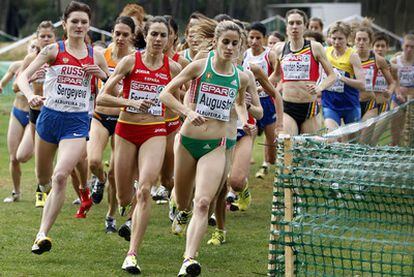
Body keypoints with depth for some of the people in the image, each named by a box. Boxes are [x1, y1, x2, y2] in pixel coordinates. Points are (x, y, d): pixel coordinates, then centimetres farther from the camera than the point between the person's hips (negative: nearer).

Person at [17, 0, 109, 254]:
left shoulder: (95, 57, 5)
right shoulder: (53, 51, -2)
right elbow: (24, 75, -12)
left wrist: (102, 74, -6)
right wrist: (31, 96, -32)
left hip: (77, 122, 0)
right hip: (50, 117, 1)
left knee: (60, 176, -20)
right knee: (43, 179, 13)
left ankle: (43, 234, -20)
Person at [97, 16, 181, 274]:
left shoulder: (173, 67, 1)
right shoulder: (130, 61, -4)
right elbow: (102, 98, -5)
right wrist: (132, 102, -17)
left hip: (155, 132, 0)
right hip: (127, 129, 1)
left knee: (145, 189, -20)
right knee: (124, 199, 8)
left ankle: (133, 253, -19)